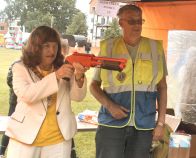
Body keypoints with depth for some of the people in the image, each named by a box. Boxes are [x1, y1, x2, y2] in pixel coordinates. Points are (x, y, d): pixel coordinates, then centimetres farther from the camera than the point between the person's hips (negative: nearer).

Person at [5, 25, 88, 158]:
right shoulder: (20, 68, -2)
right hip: (26, 137, -2)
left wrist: (79, 78, -23)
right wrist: (55, 76, -27)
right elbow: (26, 94, -19)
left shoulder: (64, 68, 7)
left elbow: (78, 96, -2)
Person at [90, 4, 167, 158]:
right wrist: (109, 105, -11)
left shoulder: (155, 48, 3)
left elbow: (162, 87, 7)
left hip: (143, 125, 1)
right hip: (112, 122, -1)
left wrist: (161, 123, 2)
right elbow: (94, 85, 6)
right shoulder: (108, 48, 0)